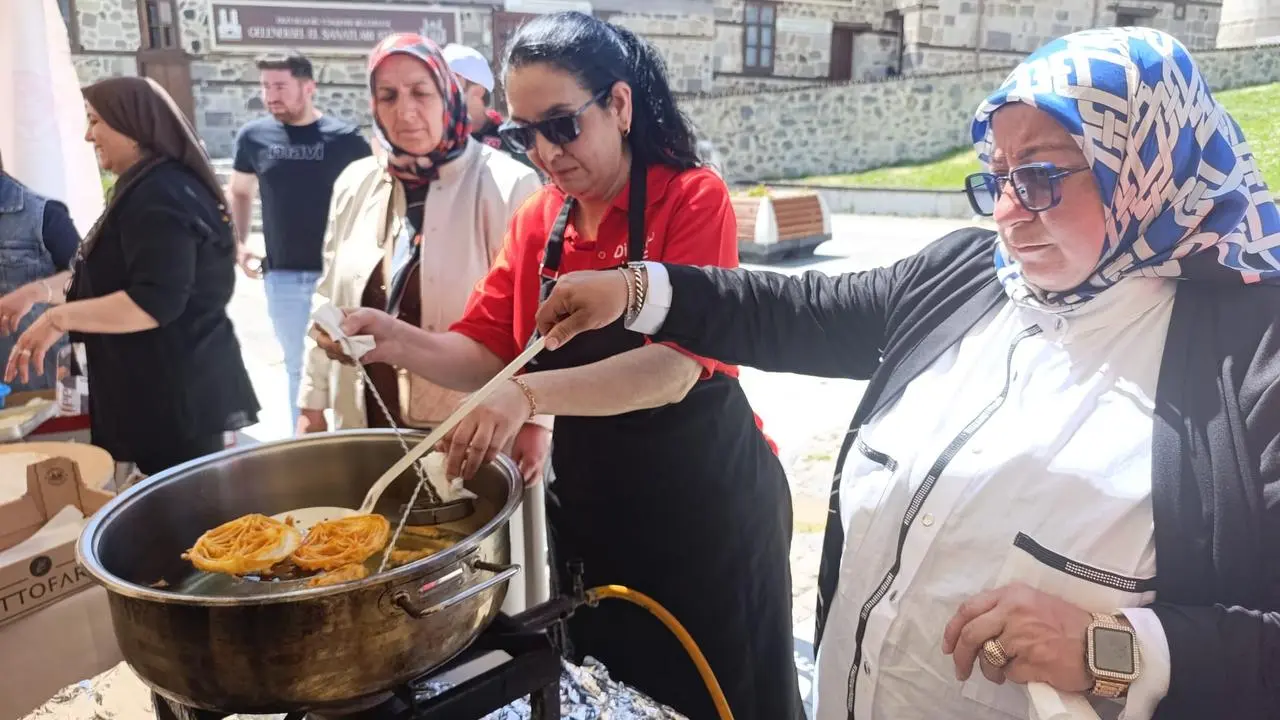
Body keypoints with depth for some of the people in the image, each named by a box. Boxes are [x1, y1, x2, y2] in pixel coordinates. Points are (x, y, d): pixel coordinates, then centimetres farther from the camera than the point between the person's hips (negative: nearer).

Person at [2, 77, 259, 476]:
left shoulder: (159, 197, -17)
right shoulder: (149, 190, 17)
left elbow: (155, 303, -25)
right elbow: (112, 276, 28)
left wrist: (60, 317, -18)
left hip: (177, 396, -10)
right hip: (167, 390, 10)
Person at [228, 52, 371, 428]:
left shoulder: (345, 138, -5)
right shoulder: (253, 136, 3)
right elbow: (239, 192, 18)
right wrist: (239, 244, 6)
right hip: (282, 275, 3)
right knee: (298, 366, 12)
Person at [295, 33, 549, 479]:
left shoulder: (504, 186, -11)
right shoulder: (355, 185, 6)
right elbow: (329, 302, 13)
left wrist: (536, 418, -15)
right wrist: (313, 402, 14)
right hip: (369, 426, 5)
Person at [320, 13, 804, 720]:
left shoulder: (693, 197, -15)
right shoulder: (535, 222, 3)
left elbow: (673, 367, -26)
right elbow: (485, 353, 2)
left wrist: (531, 395, -37)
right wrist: (397, 341, -15)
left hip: (706, 501, -5)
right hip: (589, 505, 5)